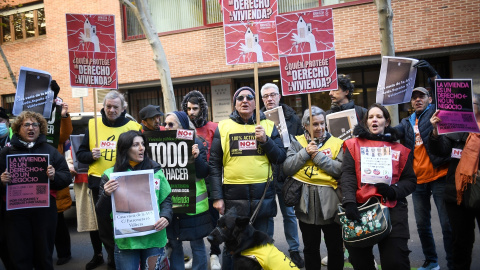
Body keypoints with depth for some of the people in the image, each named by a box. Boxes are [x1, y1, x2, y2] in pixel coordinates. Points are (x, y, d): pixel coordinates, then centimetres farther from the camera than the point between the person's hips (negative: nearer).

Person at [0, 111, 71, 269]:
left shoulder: (50, 151, 9)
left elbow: (67, 178, 4)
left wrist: (54, 176, -16)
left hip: (44, 209, 0)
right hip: (16, 210, 0)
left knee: (44, 255, 10)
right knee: (19, 257, 4)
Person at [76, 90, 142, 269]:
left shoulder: (133, 127, -3)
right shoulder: (92, 125, 4)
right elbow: (80, 154, 9)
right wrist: (91, 155, -11)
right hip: (99, 183, 3)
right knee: (104, 224, 15)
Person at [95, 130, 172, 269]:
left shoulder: (155, 171, 4)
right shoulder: (111, 175, 0)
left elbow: (166, 199, 9)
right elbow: (101, 212, 0)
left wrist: (166, 217, -10)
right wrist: (106, 195, -19)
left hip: (154, 238, 2)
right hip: (125, 241, -1)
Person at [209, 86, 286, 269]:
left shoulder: (269, 125, 6)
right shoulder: (222, 127, 3)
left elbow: (281, 158, 5)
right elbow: (214, 165, 2)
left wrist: (265, 140, -11)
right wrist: (217, 197, -4)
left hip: (263, 195, 1)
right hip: (233, 196, -1)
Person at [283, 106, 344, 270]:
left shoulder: (336, 143, 1)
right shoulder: (297, 142, 4)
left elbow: (340, 170, -13)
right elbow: (287, 169, -6)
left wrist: (318, 155, -15)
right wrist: (305, 152, -14)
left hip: (330, 203, -1)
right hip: (306, 203, 1)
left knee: (335, 248, 12)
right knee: (310, 248, 17)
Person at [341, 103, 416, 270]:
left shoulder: (399, 149, 14)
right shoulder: (354, 145, 10)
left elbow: (410, 180, 10)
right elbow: (347, 176, -3)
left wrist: (393, 191, -10)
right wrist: (349, 202, -19)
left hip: (392, 207, 0)